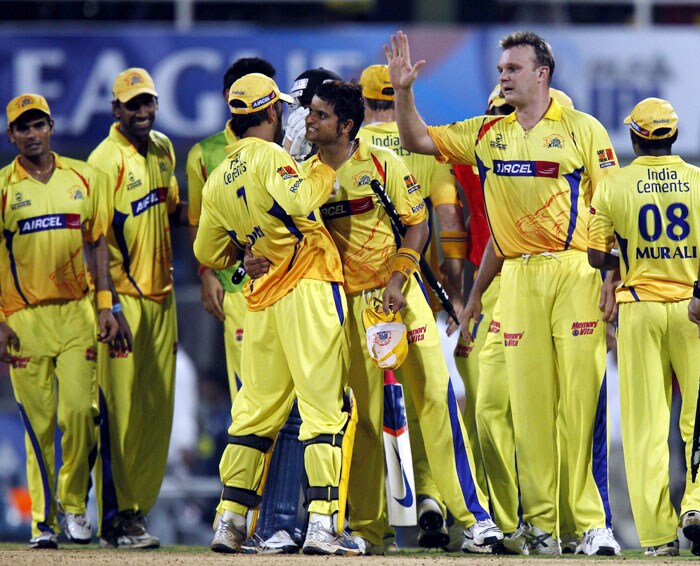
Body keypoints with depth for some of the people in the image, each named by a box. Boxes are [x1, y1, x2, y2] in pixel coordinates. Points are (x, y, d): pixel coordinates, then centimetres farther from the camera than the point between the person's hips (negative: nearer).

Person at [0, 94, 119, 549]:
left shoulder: (85, 178, 8)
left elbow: (99, 244, 11)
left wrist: (106, 305, 2)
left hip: (77, 311, 1)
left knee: (79, 411, -9)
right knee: (38, 422, -1)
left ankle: (75, 503, 11)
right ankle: (44, 519, 6)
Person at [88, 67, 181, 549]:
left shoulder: (164, 149, 12)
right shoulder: (106, 160, -12)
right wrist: (111, 300, -20)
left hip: (161, 292, 8)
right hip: (123, 297, -8)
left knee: (157, 411, 8)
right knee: (120, 409, -8)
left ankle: (138, 508, 16)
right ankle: (114, 520, -5)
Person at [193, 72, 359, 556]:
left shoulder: (218, 181, 15)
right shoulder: (269, 156, -6)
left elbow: (208, 253, 22)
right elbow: (298, 203, -25)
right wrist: (326, 170, -10)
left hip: (263, 299, 7)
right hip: (309, 286, -7)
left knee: (256, 411, 13)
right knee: (324, 407, -7)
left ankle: (231, 522, 11)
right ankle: (323, 525, -14)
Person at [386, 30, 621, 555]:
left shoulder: (582, 129, 2)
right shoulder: (487, 134, 14)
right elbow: (417, 141, 15)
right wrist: (404, 90, -1)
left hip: (575, 272, -4)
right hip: (519, 276, 4)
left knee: (584, 399, -9)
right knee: (529, 402, 2)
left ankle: (595, 524, -8)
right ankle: (539, 526, 4)